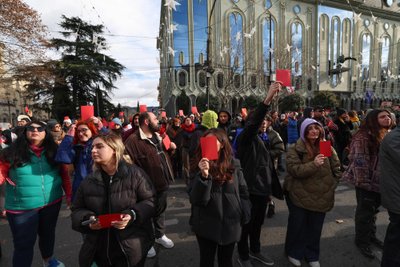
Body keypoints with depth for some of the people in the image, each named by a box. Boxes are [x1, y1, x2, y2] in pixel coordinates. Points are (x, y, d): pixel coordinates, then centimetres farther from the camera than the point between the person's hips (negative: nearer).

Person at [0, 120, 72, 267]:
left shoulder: (53, 151, 0)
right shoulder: (12, 152, -6)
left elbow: (64, 174, 2)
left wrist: (69, 194, -2)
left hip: (52, 203, 3)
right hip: (21, 207, -2)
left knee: (48, 234, 21)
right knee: (24, 243, 7)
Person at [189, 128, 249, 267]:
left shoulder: (234, 165, -5)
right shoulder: (200, 166, -9)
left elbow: (243, 192, 4)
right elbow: (195, 199, -17)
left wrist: (243, 216, 1)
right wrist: (203, 176, -31)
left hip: (230, 224, 1)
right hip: (206, 224, -1)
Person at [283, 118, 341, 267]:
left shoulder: (327, 147, 2)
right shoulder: (295, 149, -11)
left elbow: (336, 168, 10)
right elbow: (294, 170, -21)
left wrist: (331, 185, 3)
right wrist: (314, 164, -31)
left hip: (321, 196, 4)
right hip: (299, 196, -3)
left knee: (315, 228, 17)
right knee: (297, 226, 11)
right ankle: (294, 253, 35)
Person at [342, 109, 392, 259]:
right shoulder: (363, 137, -19)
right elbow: (359, 161, -21)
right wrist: (363, 182, -20)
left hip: (380, 181, 7)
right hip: (366, 182, -7)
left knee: (373, 209, 22)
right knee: (365, 211, 7)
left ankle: (371, 235, 42)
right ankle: (362, 241, 26)